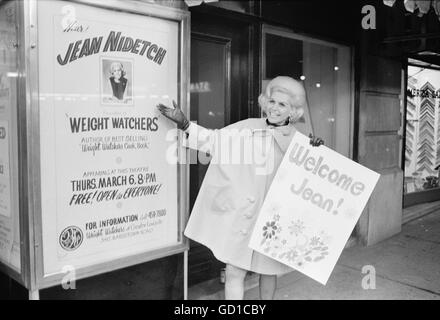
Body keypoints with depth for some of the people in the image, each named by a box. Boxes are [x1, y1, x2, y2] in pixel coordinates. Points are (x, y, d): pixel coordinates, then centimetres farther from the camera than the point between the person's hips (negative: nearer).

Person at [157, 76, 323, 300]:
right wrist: (183, 123, -10)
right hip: (241, 213, 0)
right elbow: (213, 140, 0)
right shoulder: (248, 128, 0)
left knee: (268, 270, 18)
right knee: (234, 271, 2)